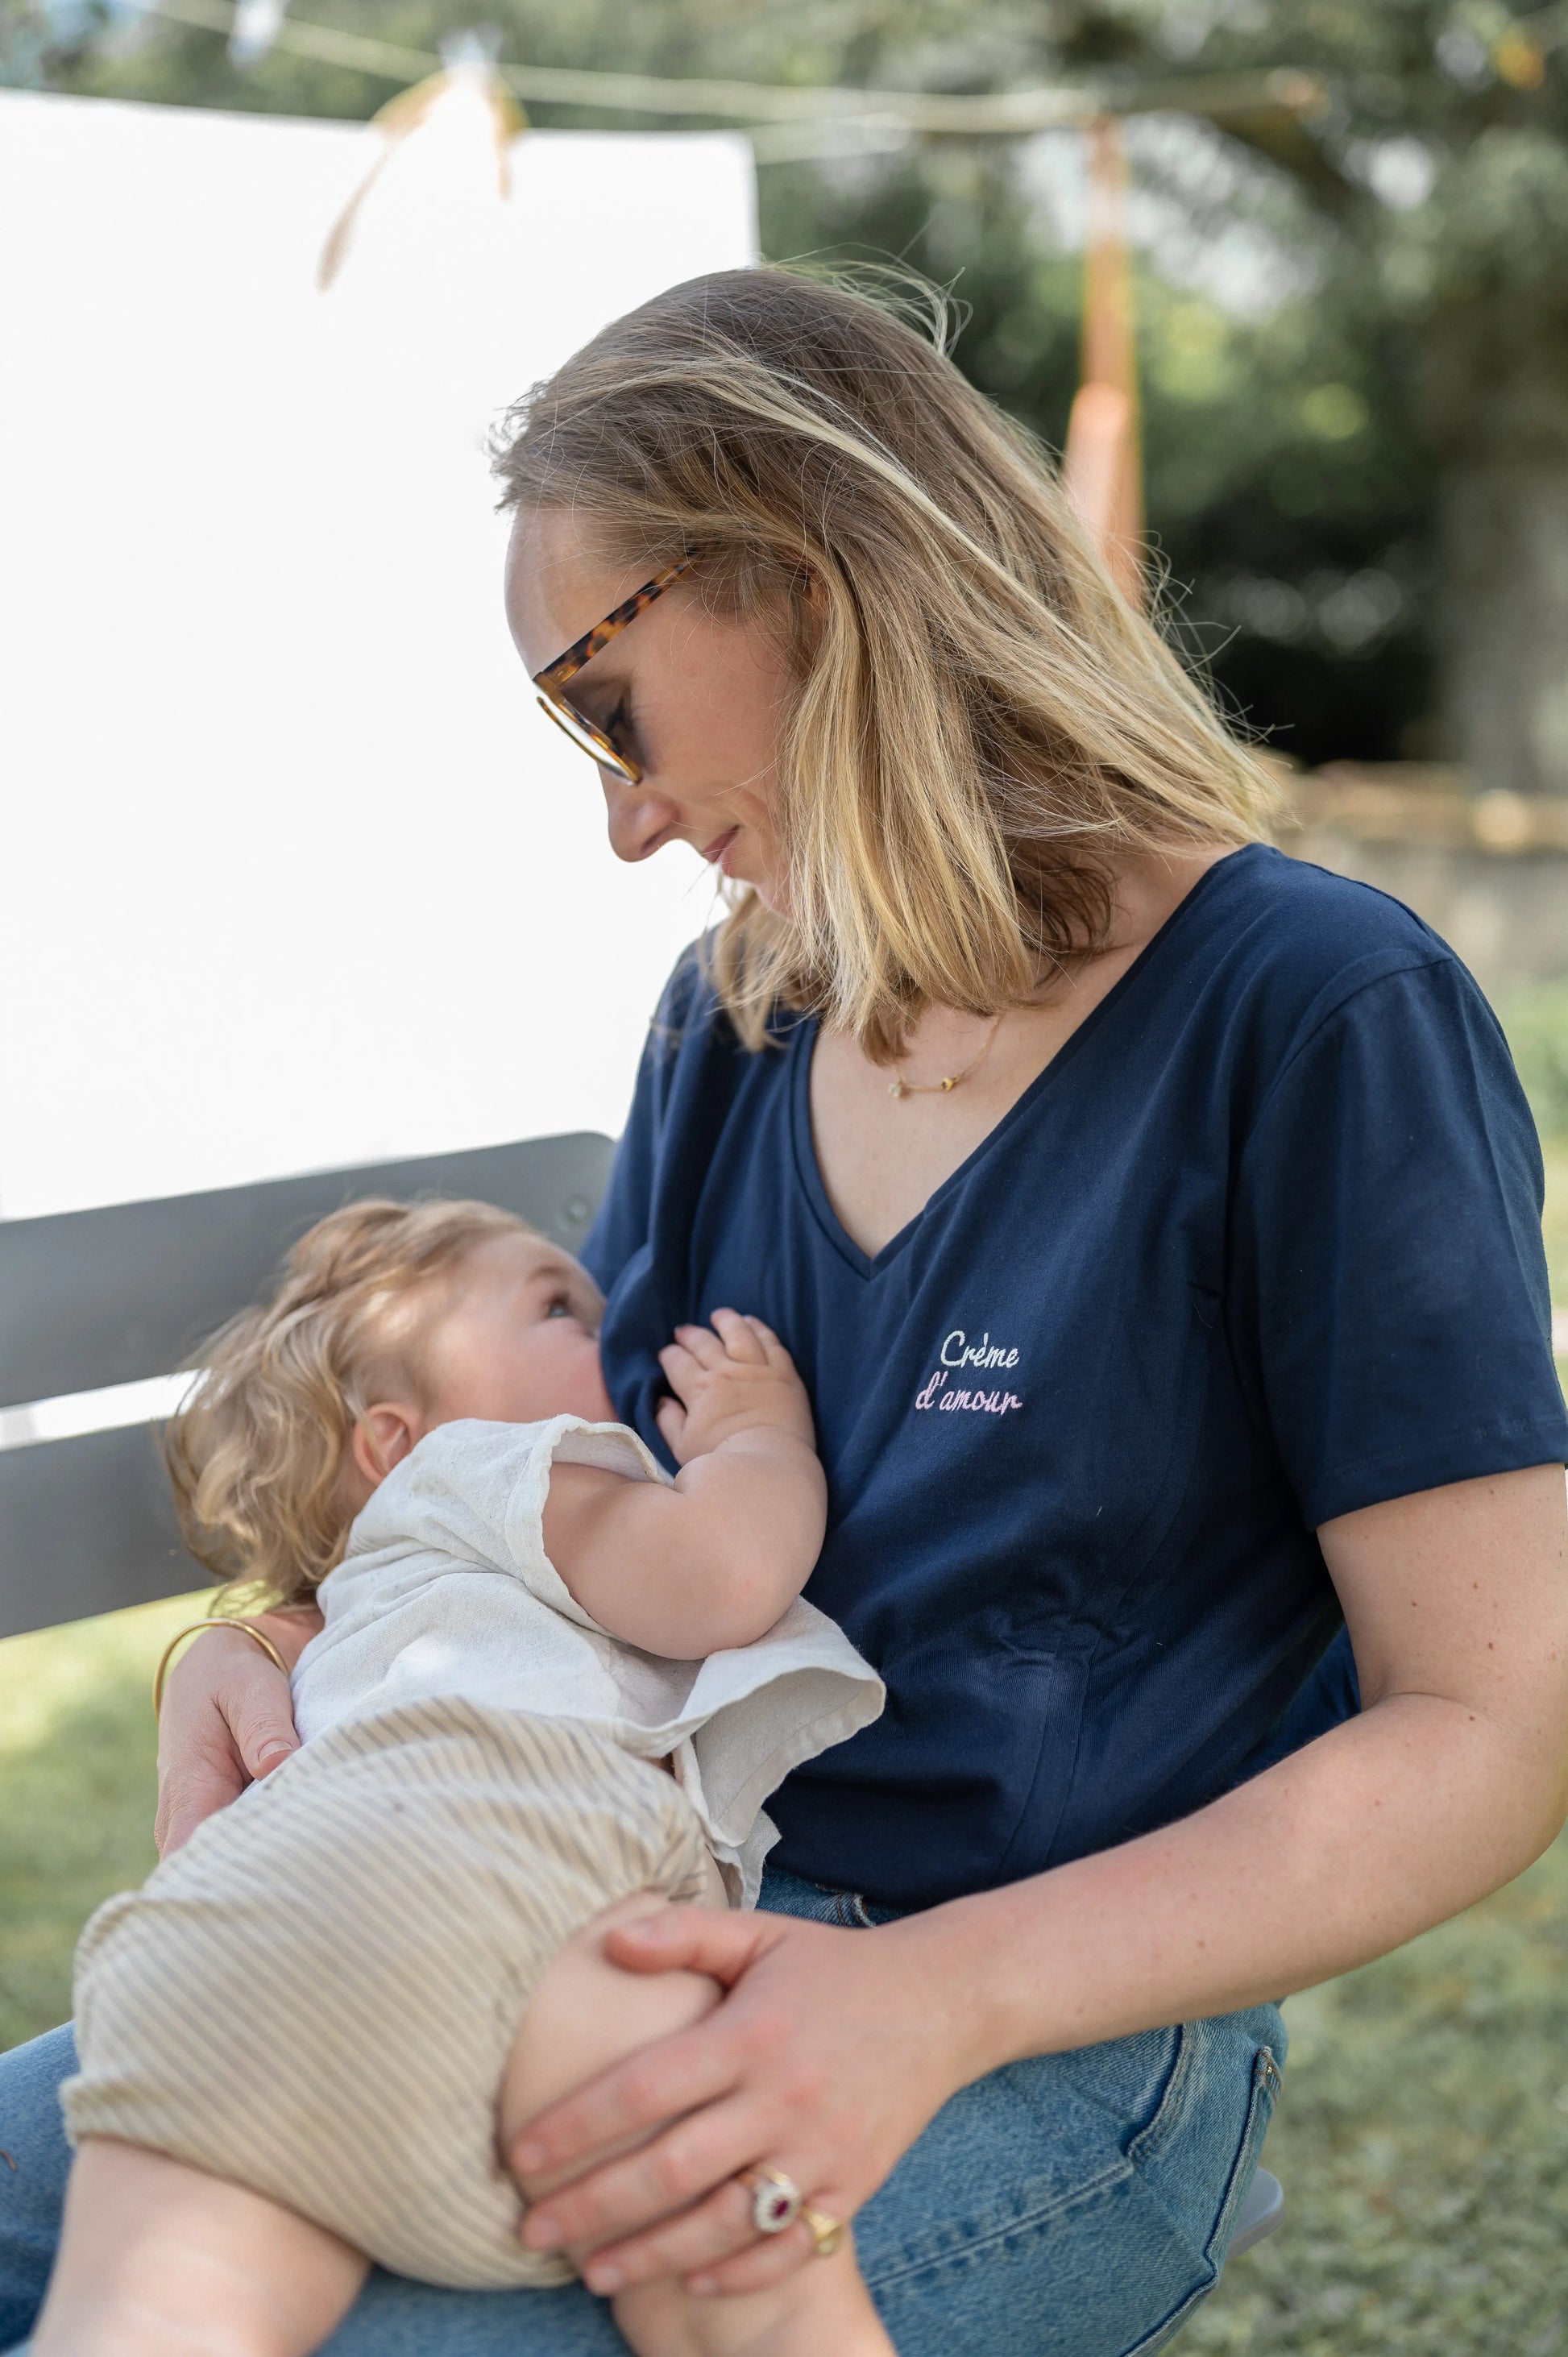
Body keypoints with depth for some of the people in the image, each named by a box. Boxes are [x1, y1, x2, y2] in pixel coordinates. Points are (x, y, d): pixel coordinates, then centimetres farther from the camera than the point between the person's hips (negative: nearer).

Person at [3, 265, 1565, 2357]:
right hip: (671, 1946, 6)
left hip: (1059, 2047, -6)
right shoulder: (734, 1022, 11)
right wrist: (274, 1652, -4)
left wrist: (941, 1994, -26)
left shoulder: (1319, 1021, -11)